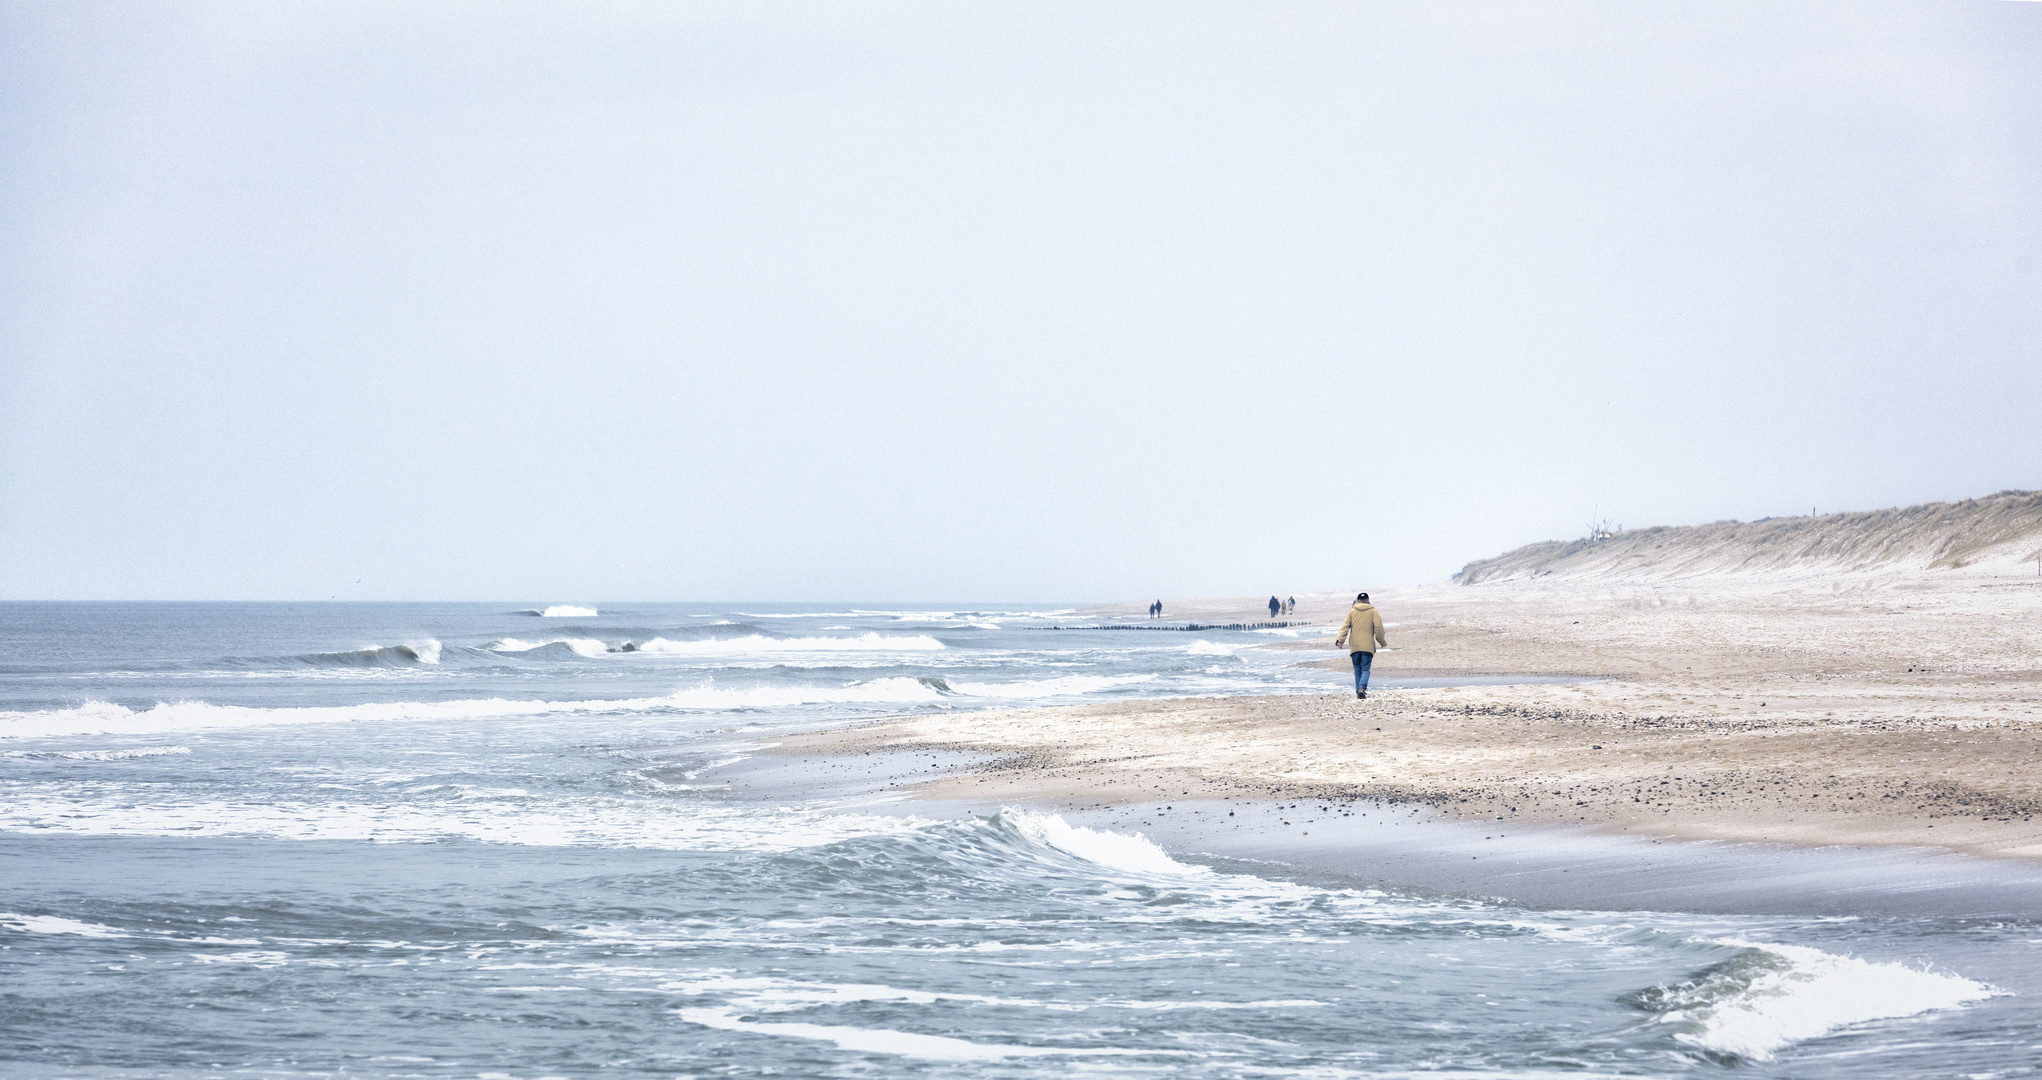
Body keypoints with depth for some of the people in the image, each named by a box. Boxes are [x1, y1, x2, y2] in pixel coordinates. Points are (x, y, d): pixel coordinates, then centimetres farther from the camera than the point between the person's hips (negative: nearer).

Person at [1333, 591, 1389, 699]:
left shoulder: (1352, 612, 10)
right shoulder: (1373, 612, 4)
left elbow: (1345, 626, 1)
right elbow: (1378, 628, 0)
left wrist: (1340, 639, -3)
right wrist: (1382, 642, 11)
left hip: (1354, 646, 2)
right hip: (1368, 646, -2)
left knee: (1357, 670, 11)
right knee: (1365, 669, -4)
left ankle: (1358, 690, 8)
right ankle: (1362, 688, -25)